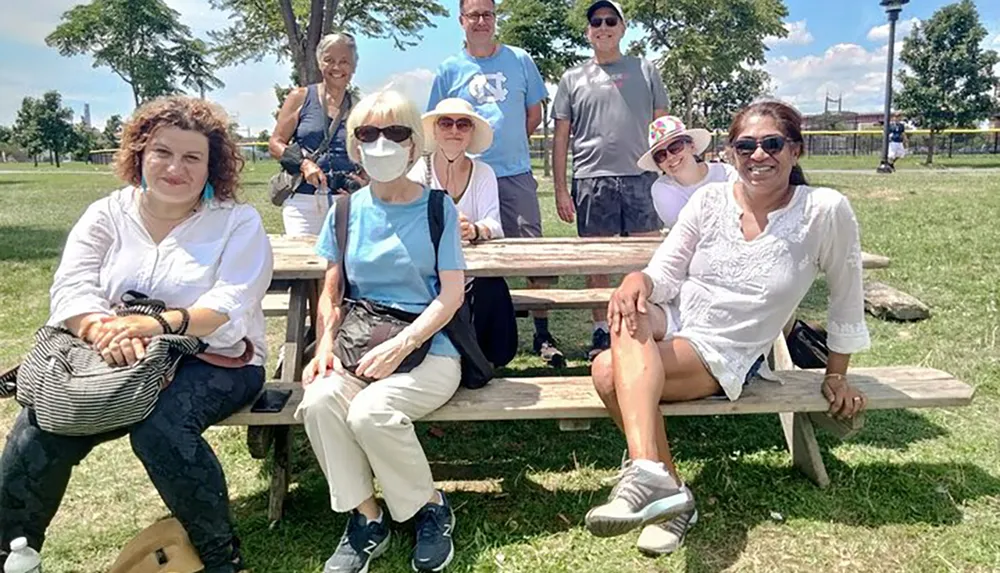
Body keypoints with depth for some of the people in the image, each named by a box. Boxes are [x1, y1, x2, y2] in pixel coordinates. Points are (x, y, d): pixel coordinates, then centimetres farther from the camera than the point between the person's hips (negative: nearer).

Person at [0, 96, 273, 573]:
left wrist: (157, 324, -31)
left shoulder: (238, 222, -1)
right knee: (40, 426, -19)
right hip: (114, 362, 4)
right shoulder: (106, 215, 10)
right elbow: (70, 290, -3)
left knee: (159, 428, -32)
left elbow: (230, 306, -14)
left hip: (214, 359, -3)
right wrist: (103, 329, -26)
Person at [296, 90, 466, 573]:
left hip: (428, 348, -3)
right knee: (319, 400, -27)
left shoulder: (437, 207, 3)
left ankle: (432, 508, -1)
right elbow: (330, 291, 12)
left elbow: (452, 293, -5)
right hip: (358, 344, 3)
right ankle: (365, 519, -6)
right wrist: (326, 345, -7)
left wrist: (399, 345, -17)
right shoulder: (348, 210, 11)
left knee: (371, 411, -30)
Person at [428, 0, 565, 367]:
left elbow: (534, 114, 13)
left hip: (516, 174, 0)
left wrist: (510, 143, 8)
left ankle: (542, 334, 9)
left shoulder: (519, 61, 8)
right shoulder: (450, 69, 6)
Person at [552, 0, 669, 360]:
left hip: (641, 178, 0)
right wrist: (560, 189, 1)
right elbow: (561, 138, 9)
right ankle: (601, 330, 17)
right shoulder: (573, 79, 12)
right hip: (591, 180, 0)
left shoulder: (645, 71, 12)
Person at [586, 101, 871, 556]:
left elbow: (847, 299, 1)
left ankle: (654, 481, -16)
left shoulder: (825, 211, -9)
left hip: (724, 356, -4)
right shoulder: (710, 200, 0)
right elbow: (663, 275, -2)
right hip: (670, 322, 4)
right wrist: (636, 281, -26)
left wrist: (836, 377, 9)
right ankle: (656, 478, -37)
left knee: (610, 372, -29)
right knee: (629, 317, -35)